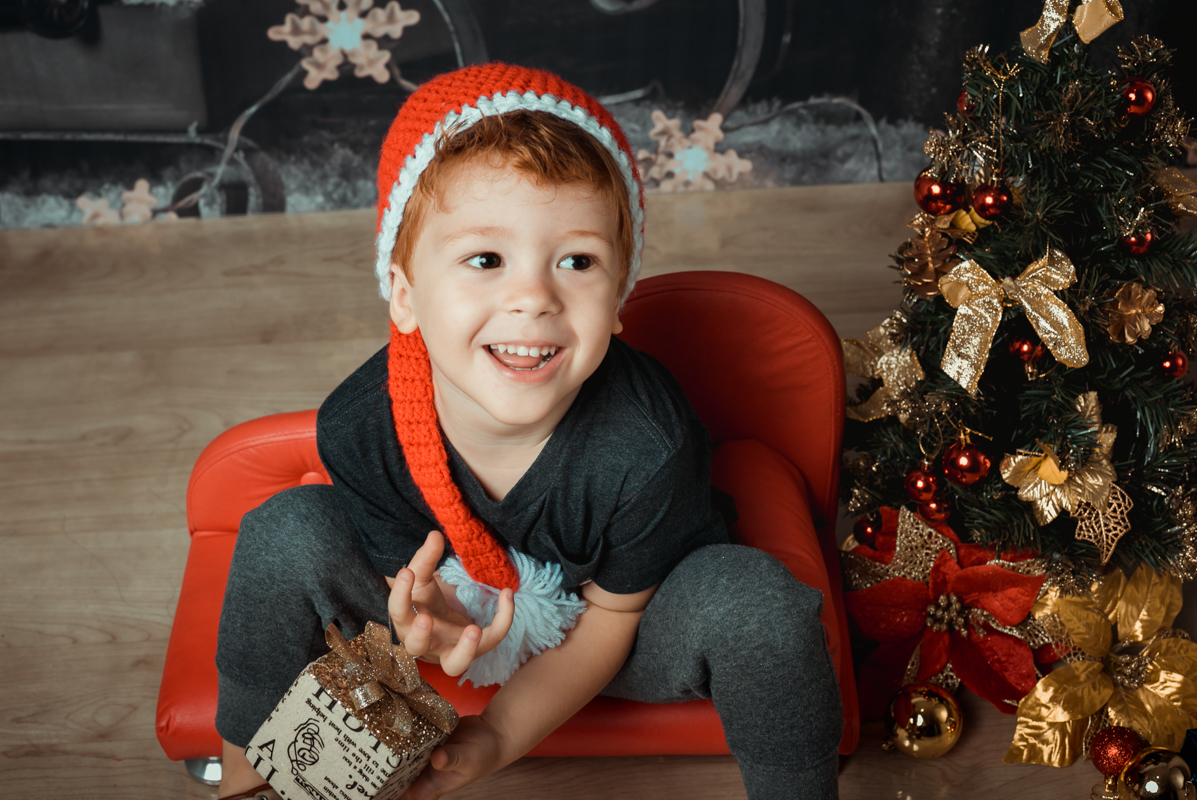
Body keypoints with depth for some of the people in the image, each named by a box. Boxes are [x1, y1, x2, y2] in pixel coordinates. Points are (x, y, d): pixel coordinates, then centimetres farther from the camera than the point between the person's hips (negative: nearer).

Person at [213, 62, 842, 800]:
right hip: (456, 609, 2)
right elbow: (401, 571, -12)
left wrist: (500, 734, -22)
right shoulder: (359, 429, -28)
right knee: (286, 530, -20)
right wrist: (429, 633, -36)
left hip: (606, 634, -1)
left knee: (758, 600, -30)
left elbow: (614, 615, -16)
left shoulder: (648, 447, -34)